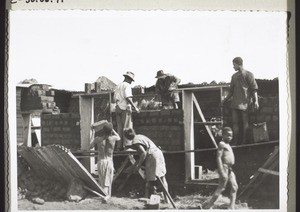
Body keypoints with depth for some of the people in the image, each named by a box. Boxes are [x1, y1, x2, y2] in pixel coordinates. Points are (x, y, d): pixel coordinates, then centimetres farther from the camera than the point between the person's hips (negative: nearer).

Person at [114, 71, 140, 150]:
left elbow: (115, 98, 17)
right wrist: (135, 107, -15)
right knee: (127, 127, -6)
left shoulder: (118, 86, 19)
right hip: (125, 108, -8)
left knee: (119, 127, 7)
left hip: (118, 108, 8)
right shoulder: (127, 85, -6)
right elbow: (128, 98, -17)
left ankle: (119, 146, 6)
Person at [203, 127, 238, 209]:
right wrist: (222, 172, -24)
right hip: (224, 168, -9)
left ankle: (231, 207, 7)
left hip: (230, 170, 9)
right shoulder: (222, 144, -11)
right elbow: (219, 158, -19)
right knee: (221, 188, -6)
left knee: (234, 187, 4)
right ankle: (208, 206, 0)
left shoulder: (227, 145, 18)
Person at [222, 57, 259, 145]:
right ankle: (235, 142, 5)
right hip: (235, 103, 6)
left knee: (245, 122, -2)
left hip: (245, 102, -6)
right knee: (235, 122, 2)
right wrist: (224, 100, 18)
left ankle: (244, 141, 2)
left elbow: (254, 89, -6)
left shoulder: (248, 75, -2)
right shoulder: (234, 76, 17)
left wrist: (255, 101, -16)